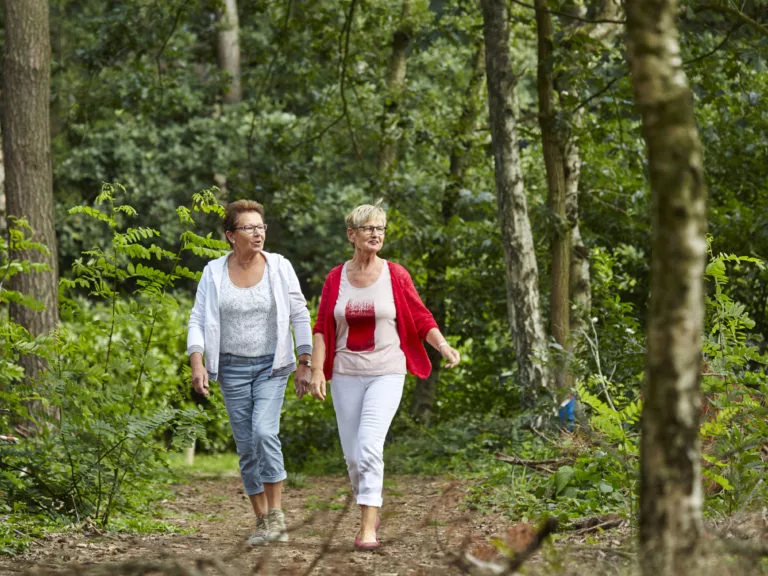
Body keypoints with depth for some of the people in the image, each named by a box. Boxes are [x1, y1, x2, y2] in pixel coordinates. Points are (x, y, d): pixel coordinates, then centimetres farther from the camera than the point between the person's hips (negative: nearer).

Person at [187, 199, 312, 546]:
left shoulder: (279, 267, -3)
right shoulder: (214, 273, -1)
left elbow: (299, 316, 2)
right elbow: (198, 320, 0)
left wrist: (304, 364, -2)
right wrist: (197, 363, -14)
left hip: (272, 365, -2)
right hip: (233, 368, 2)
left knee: (264, 432, -21)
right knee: (246, 445, 3)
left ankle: (276, 514, -11)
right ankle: (262, 521, 14)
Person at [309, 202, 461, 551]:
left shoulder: (396, 276, -1)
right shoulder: (336, 278, 4)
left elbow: (421, 318, 1)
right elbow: (322, 328, 6)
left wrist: (444, 346, -15)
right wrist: (317, 370, -4)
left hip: (386, 374, -3)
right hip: (346, 375, 3)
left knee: (369, 447, -19)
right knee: (352, 455, 7)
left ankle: (368, 529, -20)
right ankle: (370, 513, 30)